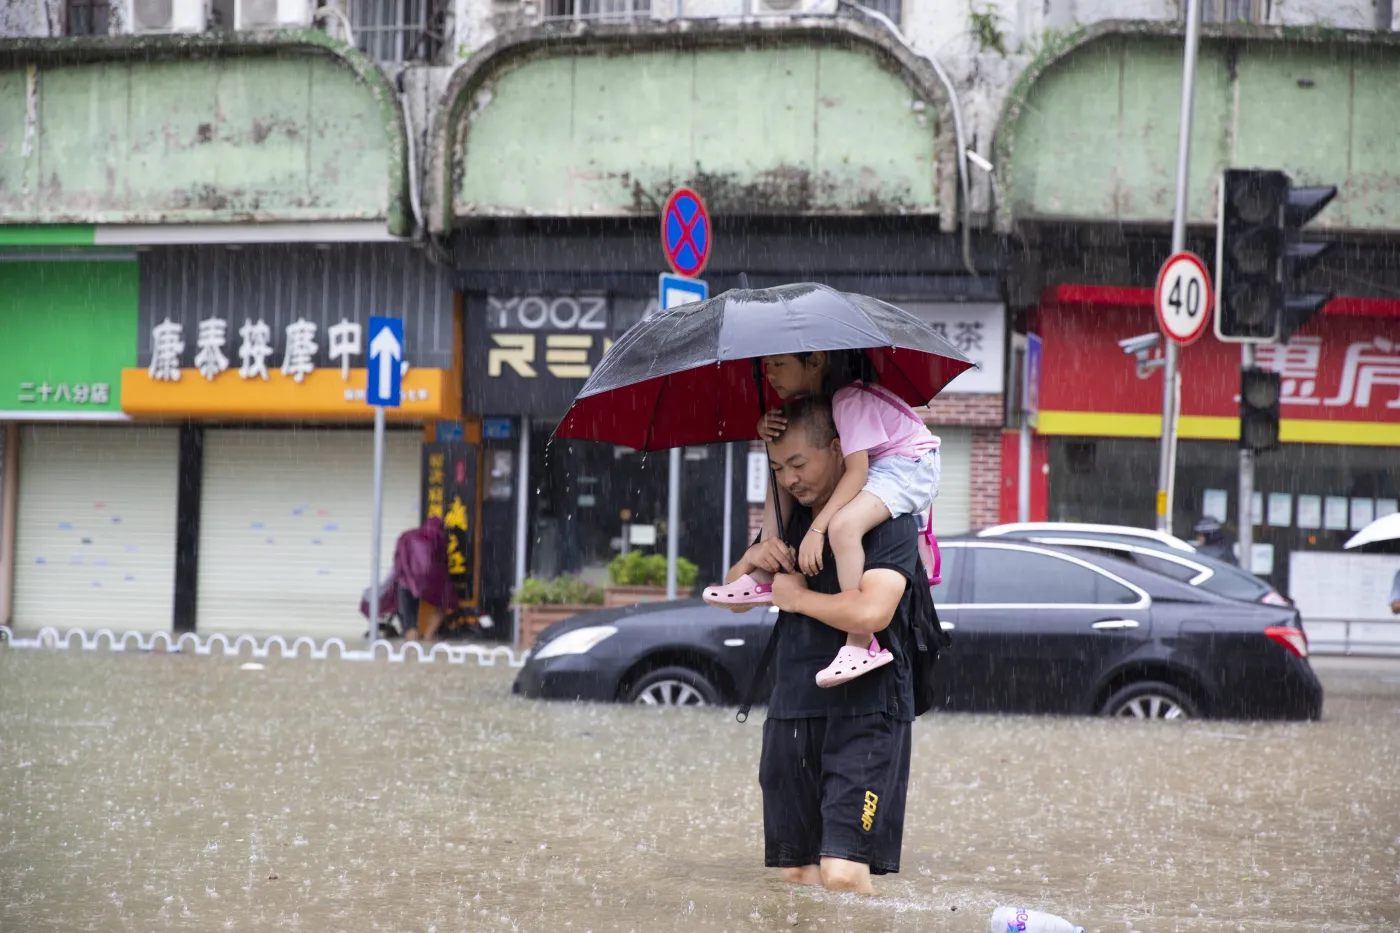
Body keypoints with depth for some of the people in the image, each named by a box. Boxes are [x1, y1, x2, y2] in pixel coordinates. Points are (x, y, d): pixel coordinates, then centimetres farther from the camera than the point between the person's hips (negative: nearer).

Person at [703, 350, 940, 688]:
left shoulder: (850, 400, -26)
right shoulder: (813, 395, 1)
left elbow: (856, 472, -31)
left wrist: (816, 529, -35)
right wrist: (767, 427, -17)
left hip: (909, 467, -10)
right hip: (868, 467, 10)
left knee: (843, 525, -36)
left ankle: (862, 645, -34)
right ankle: (763, 580, 10)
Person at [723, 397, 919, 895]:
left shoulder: (887, 518, -9)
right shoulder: (789, 519, 15)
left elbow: (871, 613, -24)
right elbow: (734, 600, 22)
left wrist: (797, 596, -8)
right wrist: (753, 560, -1)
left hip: (865, 712, -7)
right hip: (791, 712, 7)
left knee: (843, 872, -17)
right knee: (796, 874, 7)